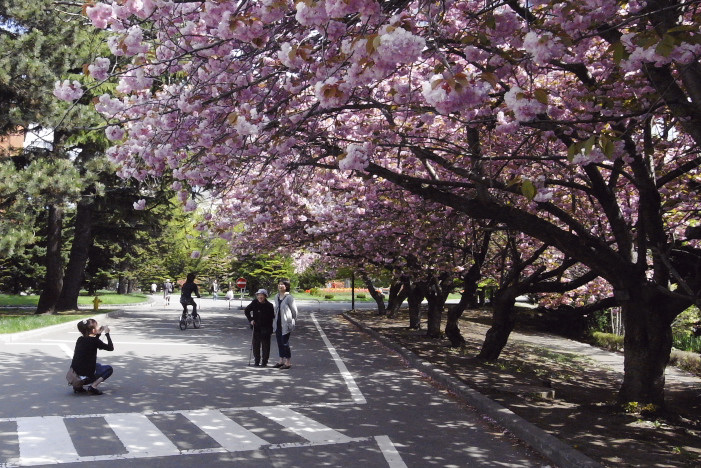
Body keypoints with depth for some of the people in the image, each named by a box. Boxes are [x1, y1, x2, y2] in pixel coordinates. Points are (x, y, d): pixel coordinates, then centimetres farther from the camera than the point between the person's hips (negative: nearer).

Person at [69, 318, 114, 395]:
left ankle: (78, 384, 16)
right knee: (109, 369, 16)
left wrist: (98, 334, 21)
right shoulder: (94, 341, -12)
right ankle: (93, 386, -6)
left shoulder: (80, 339, 9)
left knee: (98, 365, 36)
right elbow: (111, 348, -8)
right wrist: (107, 334, 0)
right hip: (86, 375, -7)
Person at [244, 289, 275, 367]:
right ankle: (257, 361, 19)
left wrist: (270, 329, -10)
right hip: (256, 327, 2)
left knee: (265, 345, 2)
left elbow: (272, 317, -4)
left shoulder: (269, 305, -9)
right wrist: (250, 320, 1)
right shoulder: (254, 303, -4)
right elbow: (246, 311, 11)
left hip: (266, 328, -2)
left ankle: (264, 361, 12)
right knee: (255, 344, 6)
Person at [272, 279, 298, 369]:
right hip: (278, 323, 7)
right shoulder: (277, 296, 9)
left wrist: (292, 321, 1)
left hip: (285, 324, -7)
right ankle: (281, 361, 21)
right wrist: (275, 320, 16)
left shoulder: (289, 297, -12)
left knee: (285, 343, -4)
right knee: (279, 343, 11)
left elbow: (294, 310, -8)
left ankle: (288, 362, 6)